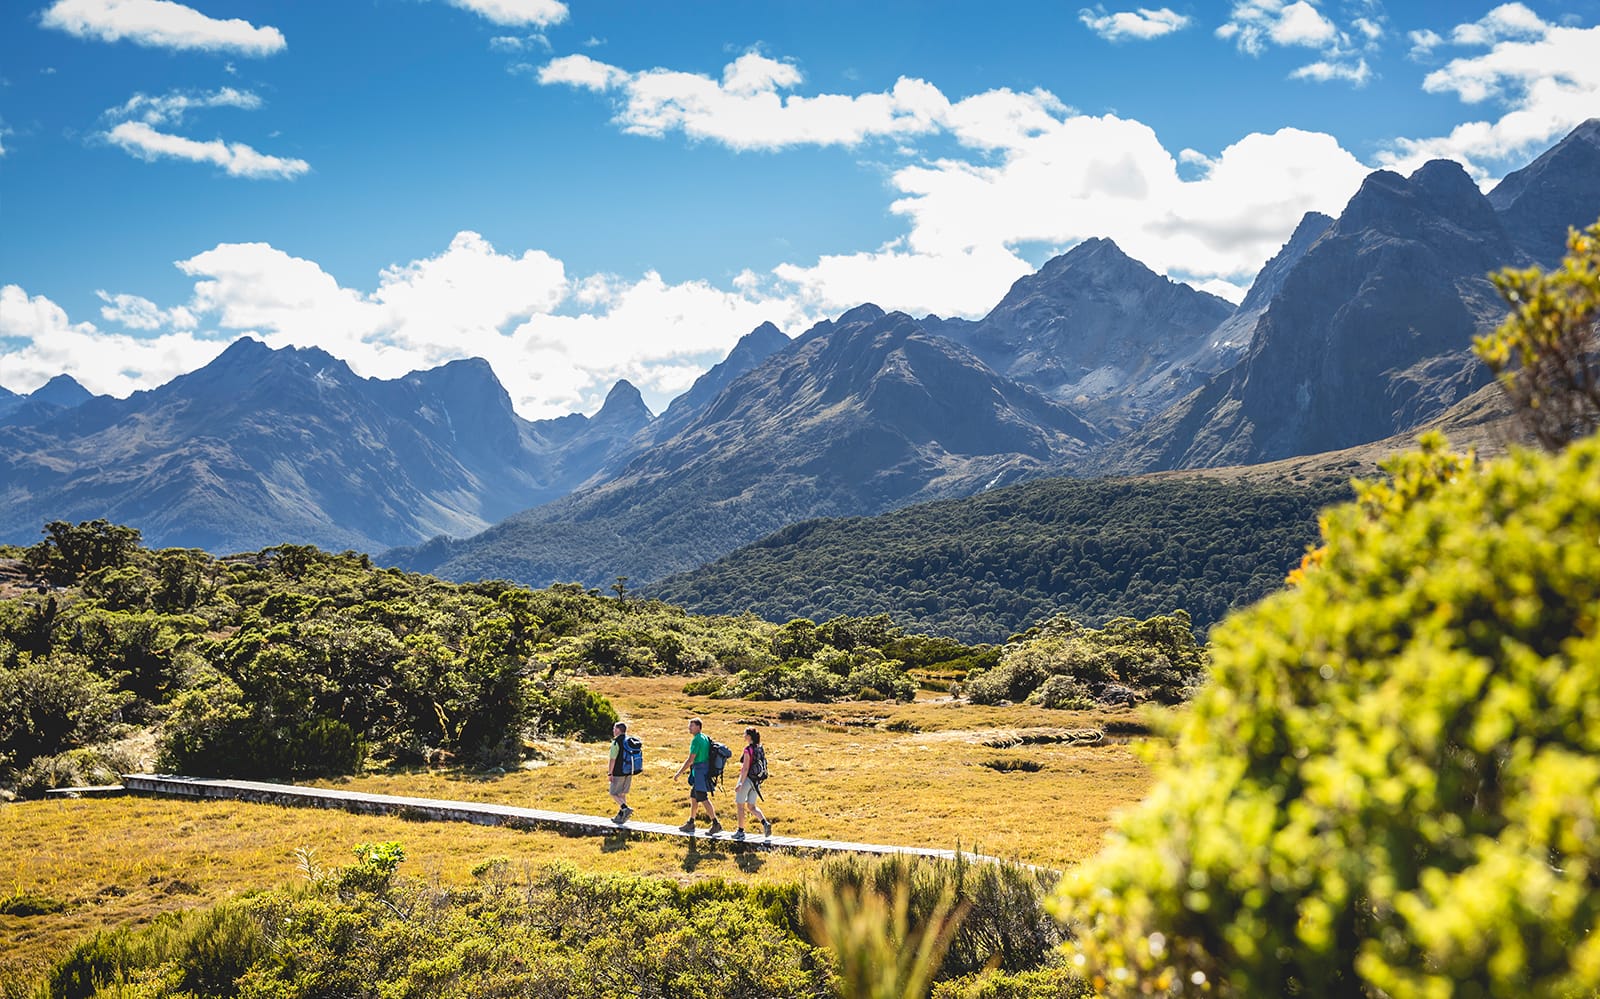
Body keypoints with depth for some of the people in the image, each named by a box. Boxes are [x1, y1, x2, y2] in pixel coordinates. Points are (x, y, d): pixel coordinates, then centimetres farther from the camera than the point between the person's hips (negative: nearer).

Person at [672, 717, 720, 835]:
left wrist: (679, 773, -14)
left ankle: (716, 824, -9)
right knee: (693, 797, 16)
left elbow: (690, 760, -19)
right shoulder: (705, 738, 13)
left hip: (699, 771, -10)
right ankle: (690, 823, 23)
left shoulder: (696, 740, -17)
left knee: (703, 799, -8)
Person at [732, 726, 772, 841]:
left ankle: (740, 831, 13)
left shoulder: (748, 750, -16)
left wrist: (740, 783, -19)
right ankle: (765, 823, -7)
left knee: (740, 806, 7)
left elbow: (746, 768, -20)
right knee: (752, 806, 13)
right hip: (756, 781, 7)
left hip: (747, 779, -7)